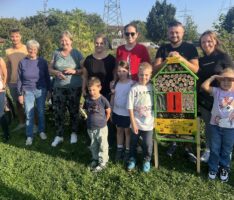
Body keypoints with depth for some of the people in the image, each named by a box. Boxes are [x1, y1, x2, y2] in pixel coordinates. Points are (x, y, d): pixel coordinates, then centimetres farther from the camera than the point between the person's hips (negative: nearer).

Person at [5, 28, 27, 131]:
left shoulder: (26, 49, -5)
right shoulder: (8, 51, 7)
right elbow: (7, 67, 14)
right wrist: (7, 81, 11)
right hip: (12, 82, 4)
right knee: (18, 103, 14)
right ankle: (21, 123, 26)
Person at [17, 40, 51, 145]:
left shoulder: (42, 61, -1)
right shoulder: (22, 62, -2)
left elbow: (47, 77, 4)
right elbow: (19, 79, 2)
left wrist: (49, 90, 3)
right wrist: (20, 94, 0)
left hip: (41, 90, 0)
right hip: (28, 91, 0)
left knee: (41, 113, 11)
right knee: (29, 115, 2)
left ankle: (42, 131, 29)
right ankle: (29, 136, 14)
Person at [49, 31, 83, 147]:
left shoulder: (77, 54, -2)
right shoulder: (56, 53, 5)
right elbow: (50, 69, 7)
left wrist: (74, 71, -20)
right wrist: (56, 72, -13)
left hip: (74, 88, -2)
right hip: (58, 88, 3)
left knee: (73, 111, 8)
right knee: (58, 112, 4)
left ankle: (74, 133, 28)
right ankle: (59, 136, 18)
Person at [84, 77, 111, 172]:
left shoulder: (103, 100, -17)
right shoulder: (87, 99, -4)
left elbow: (108, 112, -6)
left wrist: (103, 121, 2)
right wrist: (91, 119, 5)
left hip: (101, 128, -5)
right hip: (90, 127, 5)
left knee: (102, 146, 9)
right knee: (93, 145, 20)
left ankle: (102, 162, 22)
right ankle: (95, 159, 39)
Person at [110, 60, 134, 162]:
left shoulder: (131, 84, -15)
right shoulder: (116, 83, 0)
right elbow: (113, 96, 8)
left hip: (127, 113, -4)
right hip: (117, 112, 4)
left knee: (127, 131, 12)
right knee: (119, 130, 18)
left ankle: (127, 150, 28)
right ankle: (119, 149, 34)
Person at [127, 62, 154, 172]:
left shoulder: (152, 88, -5)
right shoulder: (134, 89, -10)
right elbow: (130, 108, -9)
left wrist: (155, 120, -1)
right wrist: (133, 123, -11)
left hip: (148, 124, 1)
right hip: (136, 123, 0)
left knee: (147, 144, 11)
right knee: (133, 143, 17)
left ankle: (146, 160, 35)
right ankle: (132, 159, 39)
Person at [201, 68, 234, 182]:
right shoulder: (216, 91, -5)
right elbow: (204, 86, -18)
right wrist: (213, 77, -9)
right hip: (215, 125, 0)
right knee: (214, 149, 13)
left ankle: (224, 169, 38)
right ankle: (213, 169, 31)